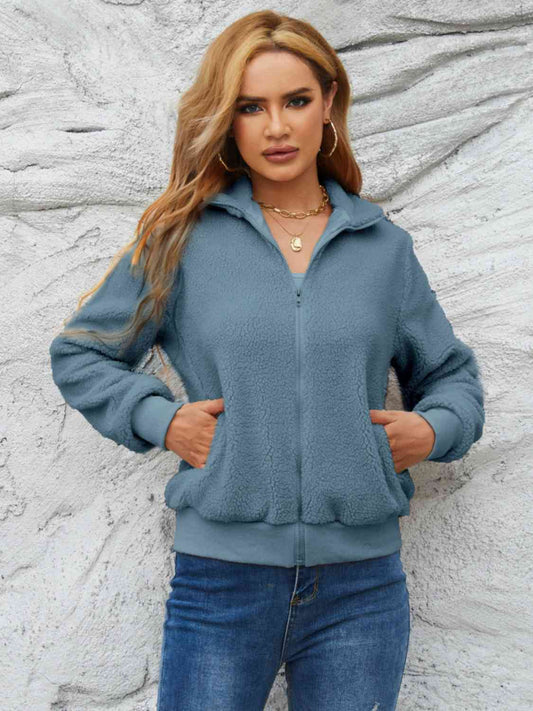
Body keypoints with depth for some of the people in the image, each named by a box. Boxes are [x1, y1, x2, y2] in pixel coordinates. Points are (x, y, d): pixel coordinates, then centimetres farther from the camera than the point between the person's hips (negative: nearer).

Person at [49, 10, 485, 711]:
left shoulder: (385, 246, 6)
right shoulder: (182, 239, 1)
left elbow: (451, 371, 18)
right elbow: (79, 353, 10)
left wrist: (434, 428, -2)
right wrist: (159, 418, -5)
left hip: (363, 582, 2)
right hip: (220, 574, -1)